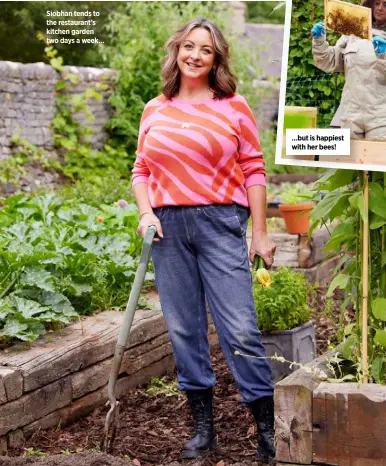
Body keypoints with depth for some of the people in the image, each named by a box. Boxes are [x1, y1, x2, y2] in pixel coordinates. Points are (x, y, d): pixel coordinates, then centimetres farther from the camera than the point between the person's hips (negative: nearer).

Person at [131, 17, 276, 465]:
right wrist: (146, 211, -2)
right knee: (183, 328, 6)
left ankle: (268, 429, 3)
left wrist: (260, 233, -1)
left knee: (240, 328, -8)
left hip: (220, 225, -3)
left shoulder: (234, 107, 2)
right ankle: (202, 426, 17)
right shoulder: (154, 111, 11)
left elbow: (253, 171, 2)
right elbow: (141, 170, 15)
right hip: (169, 228, 4)